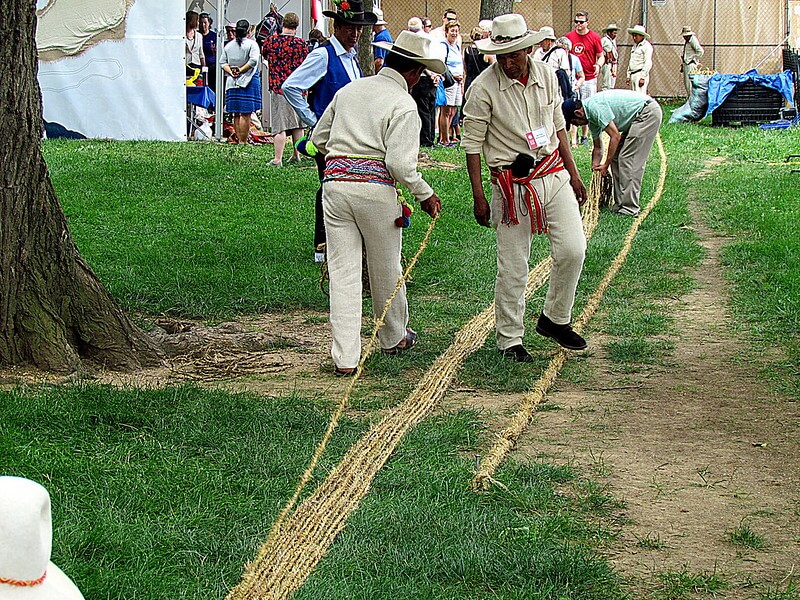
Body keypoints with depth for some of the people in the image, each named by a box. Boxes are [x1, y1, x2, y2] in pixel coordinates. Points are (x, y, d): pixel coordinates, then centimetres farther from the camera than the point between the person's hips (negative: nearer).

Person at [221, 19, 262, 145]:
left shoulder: (228, 45, 11)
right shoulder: (252, 44, -5)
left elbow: (222, 62, 8)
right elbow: (253, 60, -17)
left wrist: (231, 72, -2)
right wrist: (241, 71, -11)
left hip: (232, 83, 5)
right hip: (248, 82, -5)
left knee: (236, 114, 10)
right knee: (245, 114, -7)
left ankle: (239, 140, 11)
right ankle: (243, 142, -10)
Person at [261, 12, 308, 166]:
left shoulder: (271, 40, -5)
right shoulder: (301, 43, -3)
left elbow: (264, 54, 15)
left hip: (278, 87, -2)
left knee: (279, 125, -4)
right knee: (298, 125, 15)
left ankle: (278, 159, -8)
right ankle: (296, 155, 24)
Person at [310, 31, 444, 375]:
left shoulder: (349, 90, 13)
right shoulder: (403, 105, -5)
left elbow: (319, 137, 20)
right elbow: (400, 163, -14)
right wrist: (426, 196, -1)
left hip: (335, 181, 4)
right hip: (375, 187, -4)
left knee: (342, 272, 3)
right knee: (386, 268, 16)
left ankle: (345, 358, 0)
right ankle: (394, 338, 36)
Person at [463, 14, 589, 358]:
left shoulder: (546, 76, 3)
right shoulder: (484, 88, -12)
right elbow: (472, 144, -7)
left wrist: (573, 174, 15)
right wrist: (478, 196, -9)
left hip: (554, 173, 4)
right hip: (512, 185, -4)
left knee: (573, 250, -3)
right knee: (512, 267, 0)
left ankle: (555, 320, 18)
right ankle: (510, 339, 14)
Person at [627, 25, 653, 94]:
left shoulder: (646, 46, -8)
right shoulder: (635, 46, 20)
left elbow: (648, 63, -15)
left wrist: (643, 77, -20)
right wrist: (628, 76, 19)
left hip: (641, 75, -9)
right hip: (633, 75, 9)